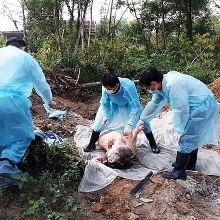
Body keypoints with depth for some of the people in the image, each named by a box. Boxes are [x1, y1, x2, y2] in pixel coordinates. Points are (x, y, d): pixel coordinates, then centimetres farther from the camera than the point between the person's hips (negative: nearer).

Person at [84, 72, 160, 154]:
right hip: (114, 105, 2)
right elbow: (105, 102, -15)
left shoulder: (128, 87, -44)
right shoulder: (106, 87, -34)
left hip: (129, 105, -2)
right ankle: (91, 144, 9)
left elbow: (136, 107, -42)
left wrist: (129, 125, -45)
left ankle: (153, 144, 6)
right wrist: (105, 115, -27)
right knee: (100, 120, -9)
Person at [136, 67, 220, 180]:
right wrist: (143, 119, 23)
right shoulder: (163, 85, 2)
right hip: (199, 105, 10)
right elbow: (154, 104, 15)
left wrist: (178, 130, -14)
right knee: (193, 136, 20)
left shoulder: (173, 85, -29)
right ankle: (190, 163, 36)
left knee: (185, 138, -6)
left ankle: (179, 171, 3)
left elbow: (181, 110, -25)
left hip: (203, 106, -10)